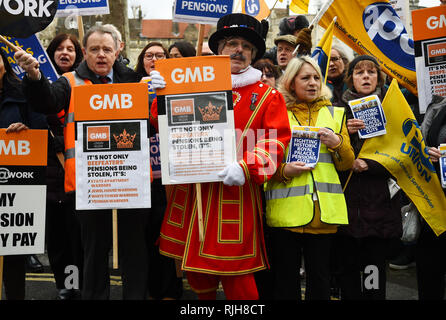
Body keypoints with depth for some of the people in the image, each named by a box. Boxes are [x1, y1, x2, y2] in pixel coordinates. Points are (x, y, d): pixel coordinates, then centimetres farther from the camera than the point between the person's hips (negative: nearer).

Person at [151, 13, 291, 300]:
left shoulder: (267, 96, 6)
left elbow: (275, 142, -6)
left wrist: (246, 167, -22)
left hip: (235, 196, -3)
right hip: (190, 192, 3)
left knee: (236, 279, -1)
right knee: (197, 275, 12)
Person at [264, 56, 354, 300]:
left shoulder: (335, 113, 15)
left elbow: (348, 163, 13)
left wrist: (336, 142, -7)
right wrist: (283, 171, -15)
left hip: (324, 210, 2)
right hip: (286, 210, -2)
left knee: (320, 279, 8)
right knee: (285, 280, 4)